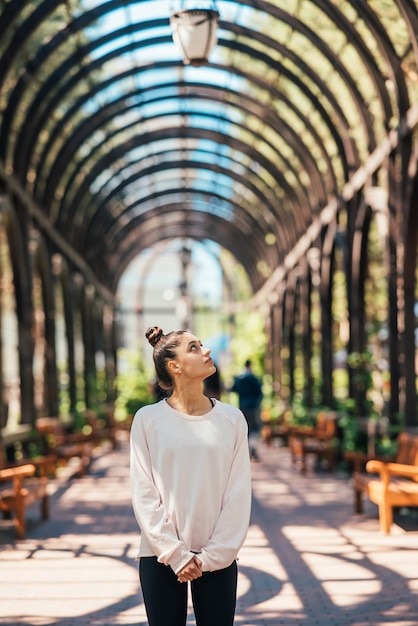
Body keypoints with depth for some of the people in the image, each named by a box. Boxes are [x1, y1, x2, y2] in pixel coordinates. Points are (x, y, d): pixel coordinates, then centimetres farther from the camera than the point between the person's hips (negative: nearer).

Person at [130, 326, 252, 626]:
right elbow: (144, 495, -5)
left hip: (218, 559, 1)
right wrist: (175, 554, -10)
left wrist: (213, 555, -7)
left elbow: (238, 495, -1)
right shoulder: (148, 419, -3)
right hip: (161, 558, -1)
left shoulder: (232, 419, 2)